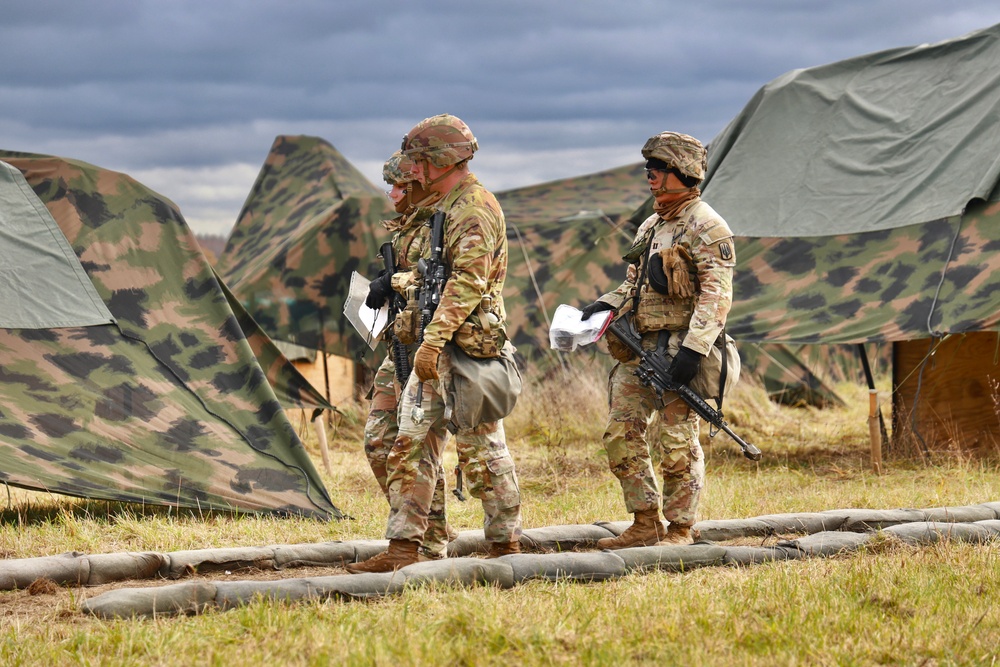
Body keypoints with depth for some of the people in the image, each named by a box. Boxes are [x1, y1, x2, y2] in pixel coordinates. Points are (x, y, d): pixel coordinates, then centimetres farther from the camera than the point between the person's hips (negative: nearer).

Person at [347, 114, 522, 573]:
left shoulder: (475, 209, -13)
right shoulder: (448, 208, 18)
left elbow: (468, 282, -22)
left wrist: (432, 340, -26)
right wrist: (410, 281, 29)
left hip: (466, 346, -10)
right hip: (437, 347, 10)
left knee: (480, 448, -4)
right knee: (411, 445, 6)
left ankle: (506, 546, 3)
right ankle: (403, 547, 6)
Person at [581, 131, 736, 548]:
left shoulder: (706, 227, -9)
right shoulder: (650, 227, 19)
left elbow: (716, 295, -16)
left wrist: (692, 349, -24)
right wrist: (605, 306, 7)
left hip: (680, 348, -9)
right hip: (638, 348, 9)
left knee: (677, 444, -5)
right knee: (621, 435, 5)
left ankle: (679, 530, 4)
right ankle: (645, 525, 12)